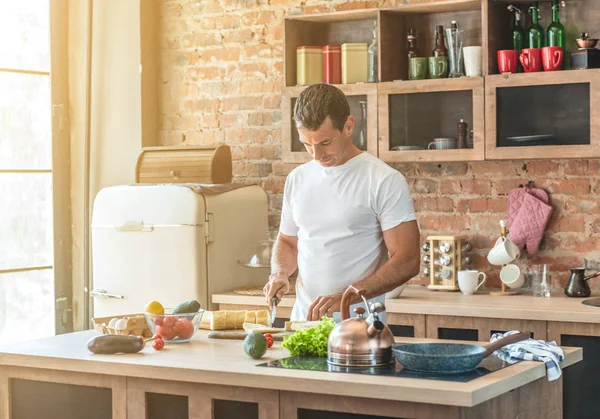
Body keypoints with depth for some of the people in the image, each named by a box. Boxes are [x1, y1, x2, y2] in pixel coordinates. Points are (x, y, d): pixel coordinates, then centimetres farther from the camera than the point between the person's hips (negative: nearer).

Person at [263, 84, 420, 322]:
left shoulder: (385, 181, -5)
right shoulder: (297, 179, 12)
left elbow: (407, 261, -10)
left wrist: (345, 297, -19)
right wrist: (279, 273, 3)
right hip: (302, 320, 5)